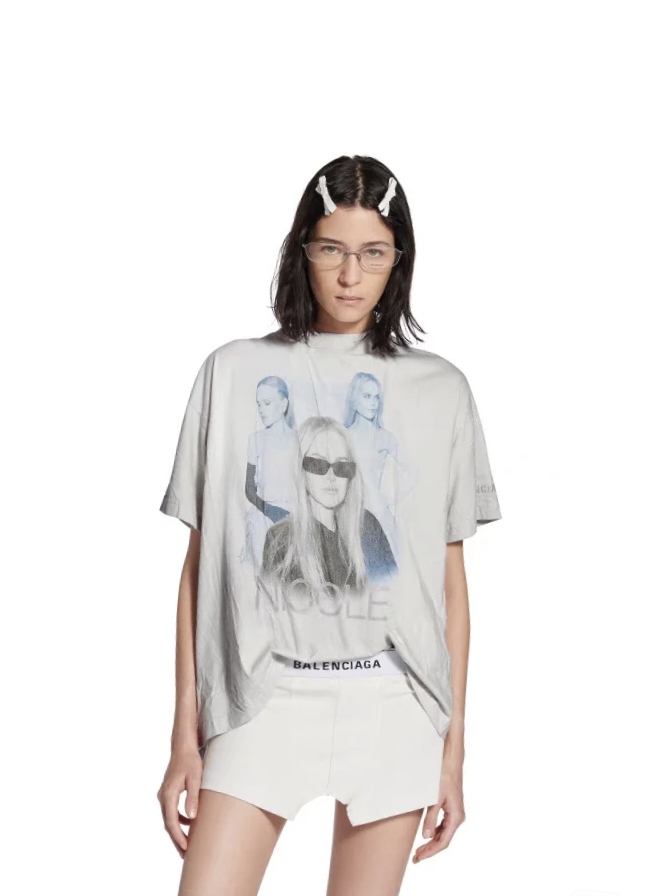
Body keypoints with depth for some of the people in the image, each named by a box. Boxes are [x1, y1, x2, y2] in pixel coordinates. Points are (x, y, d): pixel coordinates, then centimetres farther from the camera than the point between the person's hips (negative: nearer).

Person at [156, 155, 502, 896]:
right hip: (264, 695, 0)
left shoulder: (439, 390, 6)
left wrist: (453, 745, 5)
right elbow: (199, 563, 3)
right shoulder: (235, 372, 3)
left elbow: (451, 580, 7)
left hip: (393, 703, 1)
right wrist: (185, 735, 0)